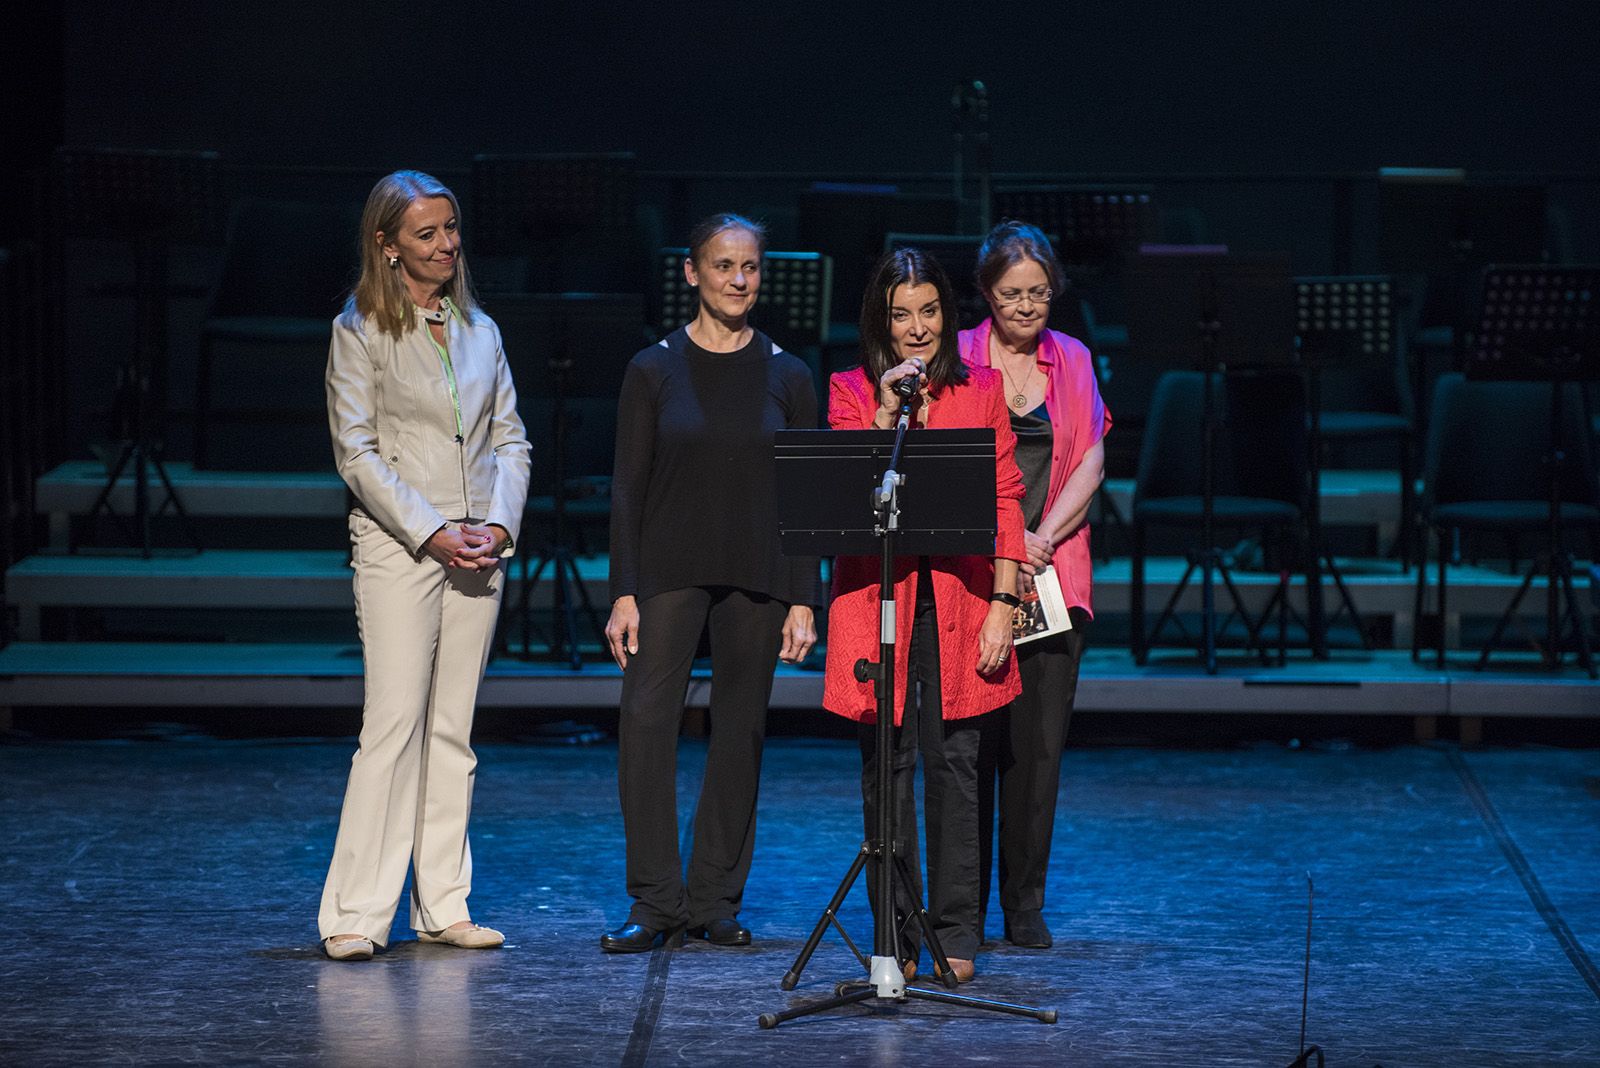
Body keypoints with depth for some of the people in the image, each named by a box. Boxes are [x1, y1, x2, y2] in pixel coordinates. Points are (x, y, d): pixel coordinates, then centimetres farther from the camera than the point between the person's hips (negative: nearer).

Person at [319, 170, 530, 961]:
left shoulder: (480, 331, 14)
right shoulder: (360, 332, -2)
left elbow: (510, 439, 13)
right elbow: (357, 451, -8)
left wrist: (499, 523, -4)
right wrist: (430, 532, -14)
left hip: (478, 551, 5)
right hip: (396, 547, -5)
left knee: (453, 728, 7)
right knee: (393, 723, -11)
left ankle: (443, 906, 11)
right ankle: (356, 915, -9)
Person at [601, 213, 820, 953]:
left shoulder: (786, 377, 6)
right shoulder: (654, 371, 2)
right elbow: (628, 487, 1)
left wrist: (803, 600, -1)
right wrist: (623, 593, -6)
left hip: (756, 575, 2)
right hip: (670, 569, -2)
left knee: (740, 731, 5)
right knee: (645, 718, -14)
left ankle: (715, 901, 14)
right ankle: (655, 904, -9)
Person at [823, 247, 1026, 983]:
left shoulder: (982, 391, 10)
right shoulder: (851, 393, 8)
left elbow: (1004, 502, 6)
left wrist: (1002, 604, -2)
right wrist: (885, 416, -12)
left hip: (958, 597, 0)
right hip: (877, 590, 0)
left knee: (954, 762, -1)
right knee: (886, 764, 0)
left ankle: (956, 935, 7)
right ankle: (895, 936, 6)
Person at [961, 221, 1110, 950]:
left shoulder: (1073, 362, 11)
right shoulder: (958, 359, 2)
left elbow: (1090, 464, 5)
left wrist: (1043, 539, -9)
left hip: (1051, 573, 2)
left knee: (1039, 741, 0)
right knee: (970, 740, -4)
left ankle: (1025, 905, 9)